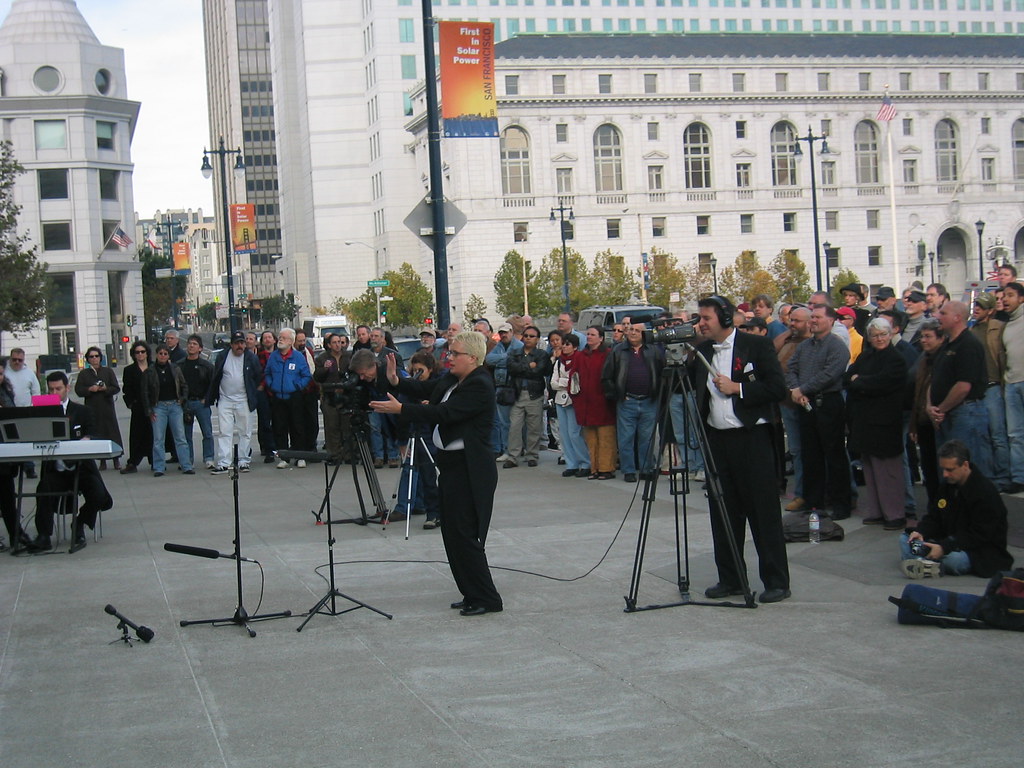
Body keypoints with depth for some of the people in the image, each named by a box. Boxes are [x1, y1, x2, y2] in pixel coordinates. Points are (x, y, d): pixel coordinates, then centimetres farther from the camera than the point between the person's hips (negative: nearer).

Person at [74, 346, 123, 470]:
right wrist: (90, 389, -13)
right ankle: (102, 460, 4)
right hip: (92, 408, 0)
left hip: (107, 407, 0)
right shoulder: (83, 374, 9)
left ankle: (116, 459, 5)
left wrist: (105, 389, -14)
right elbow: (78, 390, 3)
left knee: (112, 432, -2)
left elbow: (116, 388, 4)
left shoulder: (108, 371, 8)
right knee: (96, 434, -1)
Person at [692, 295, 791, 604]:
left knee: (763, 511, -2)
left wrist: (737, 388, -15)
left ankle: (777, 581, 5)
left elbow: (778, 388, -9)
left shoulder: (757, 345, -4)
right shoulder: (700, 351, 11)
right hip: (717, 439, 6)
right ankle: (730, 579, 19)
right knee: (723, 512, 9)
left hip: (751, 437, -5)